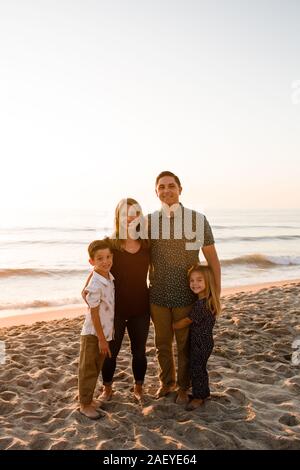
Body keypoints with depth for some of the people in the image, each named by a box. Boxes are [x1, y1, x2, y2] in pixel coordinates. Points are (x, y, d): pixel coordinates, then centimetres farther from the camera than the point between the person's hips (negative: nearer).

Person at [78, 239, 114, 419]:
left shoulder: (110, 278, 0)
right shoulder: (95, 286, -25)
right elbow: (94, 314, -20)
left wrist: (105, 336, 15)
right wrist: (101, 339, -16)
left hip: (105, 332, 8)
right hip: (93, 334, -8)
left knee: (96, 369, 20)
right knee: (88, 370, 7)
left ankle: (89, 399, 36)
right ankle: (85, 404, 22)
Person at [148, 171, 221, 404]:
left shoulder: (198, 220, -8)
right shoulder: (149, 221, -2)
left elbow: (212, 259, -2)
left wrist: (217, 294, -4)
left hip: (186, 296, -2)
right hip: (158, 296, 2)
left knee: (185, 345, 12)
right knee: (162, 344, 17)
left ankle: (183, 387, 35)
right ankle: (166, 382, 40)